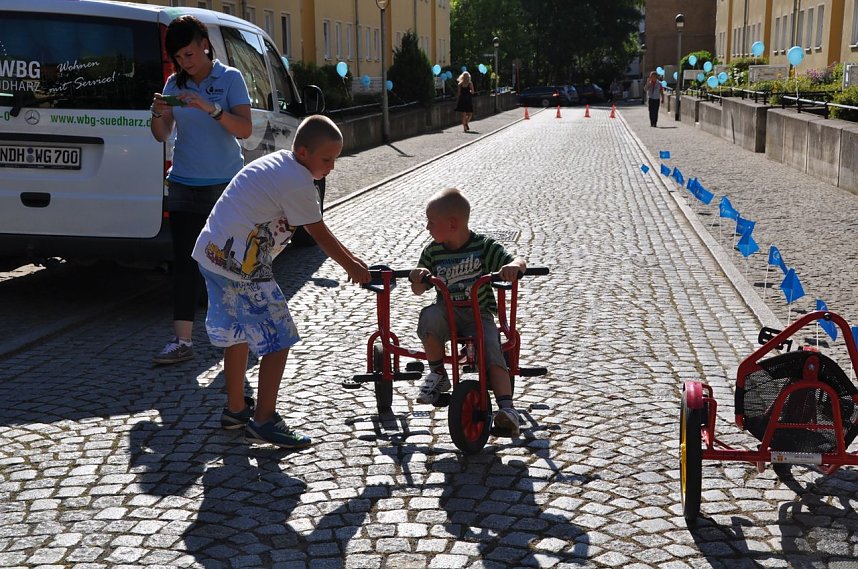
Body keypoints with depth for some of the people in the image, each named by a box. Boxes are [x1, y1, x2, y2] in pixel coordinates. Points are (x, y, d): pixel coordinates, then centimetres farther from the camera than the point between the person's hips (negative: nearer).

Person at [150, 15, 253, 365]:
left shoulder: (229, 78, -3)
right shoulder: (174, 83, 7)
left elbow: (244, 129, -13)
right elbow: (162, 136, 4)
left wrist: (210, 108, -26)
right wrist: (158, 114, -17)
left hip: (226, 184, -3)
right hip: (185, 185, 3)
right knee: (185, 261, -2)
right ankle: (182, 340, -4)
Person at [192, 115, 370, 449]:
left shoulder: (277, 161, 16)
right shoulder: (298, 182, -15)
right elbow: (320, 235, -6)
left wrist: (350, 259, 21)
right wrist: (352, 266, 9)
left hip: (210, 254, 10)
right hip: (241, 267, -10)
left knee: (238, 334, 22)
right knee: (278, 340, -2)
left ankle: (235, 409, 34)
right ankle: (263, 421, 4)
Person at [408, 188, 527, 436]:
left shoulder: (484, 246, -7)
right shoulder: (432, 252, 0)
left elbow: (518, 261, -12)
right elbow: (419, 290, 3)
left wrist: (513, 265, -38)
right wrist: (418, 277, -22)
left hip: (479, 314, -2)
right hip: (447, 312, 2)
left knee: (492, 353, -25)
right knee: (429, 316, -31)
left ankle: (506, 407, -27)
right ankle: (438, 375, -12)